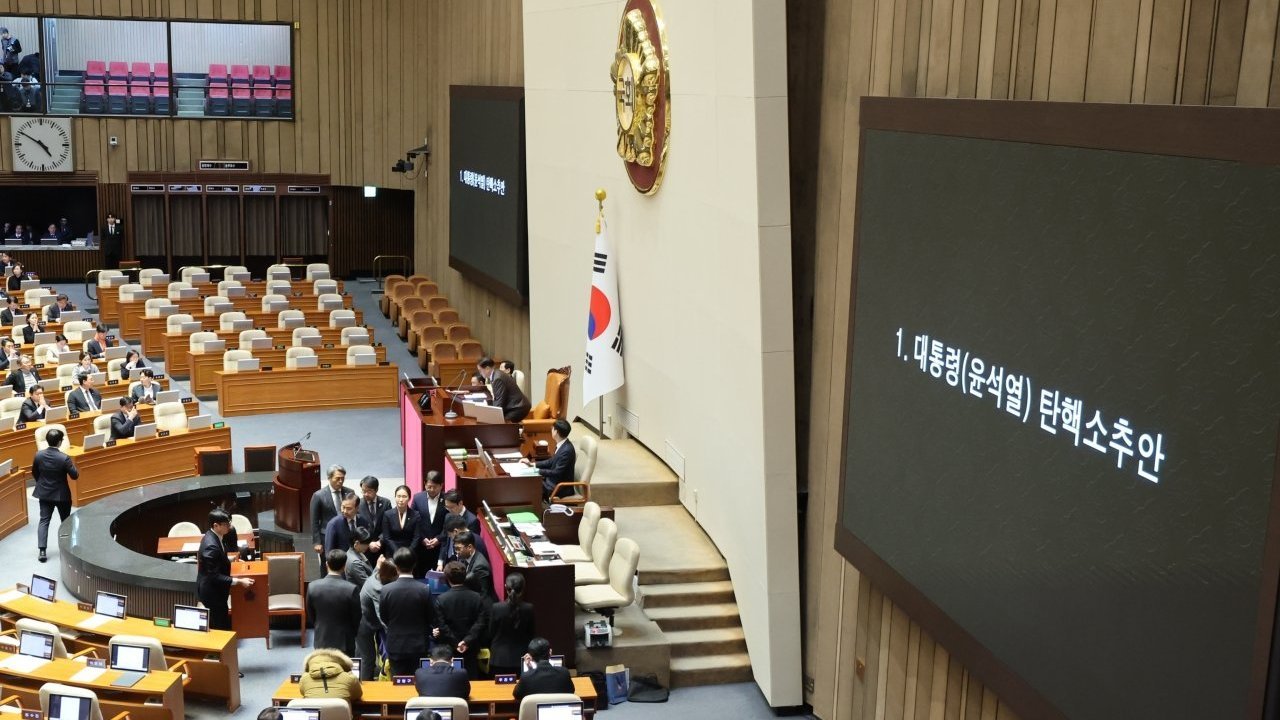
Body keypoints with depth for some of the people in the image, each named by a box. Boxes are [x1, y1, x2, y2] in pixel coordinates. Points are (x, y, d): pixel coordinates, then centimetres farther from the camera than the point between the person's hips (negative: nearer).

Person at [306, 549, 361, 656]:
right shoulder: (351, 589, -19)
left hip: (321, 642, 3)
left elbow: (311, 616, 3)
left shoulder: (313, 587, -10)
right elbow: (357, 619, -8)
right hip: (344, 643, -3)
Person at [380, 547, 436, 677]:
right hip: (418, 646, 0)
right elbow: (432, 619, -3)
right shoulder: (424, 590, -14)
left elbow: (383, 618, 0)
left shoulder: (386, 590, -13)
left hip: (395, 646, 0)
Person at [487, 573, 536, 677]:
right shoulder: (529, 609, -10)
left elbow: (490, 634, -1)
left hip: (499, 660, 0)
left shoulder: (496, 608, -11)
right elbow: (532, 634, 1)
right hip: (521, 659, 1)